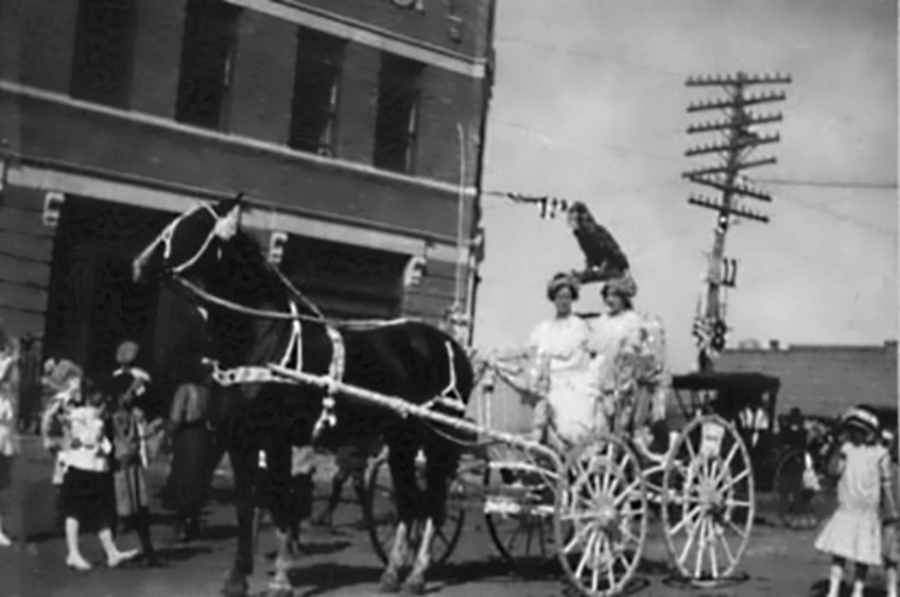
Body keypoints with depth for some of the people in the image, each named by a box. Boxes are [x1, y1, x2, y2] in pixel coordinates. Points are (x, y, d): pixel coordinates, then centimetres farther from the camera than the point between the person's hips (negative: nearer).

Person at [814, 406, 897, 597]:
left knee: (862, 554, 4)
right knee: (838, 551, 0)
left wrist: (890, 510, 0)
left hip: (867, 511, -2)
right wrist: (841, 449, -13)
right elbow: (834, 469, -8)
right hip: (845, 509, 2)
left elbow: (886, 483, 0)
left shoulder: (879, 453, -2)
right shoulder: (847, 448, 5)